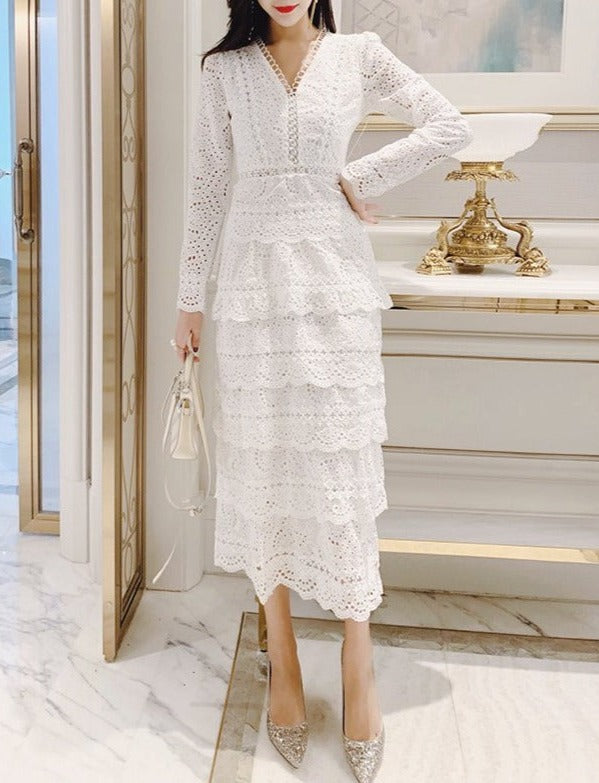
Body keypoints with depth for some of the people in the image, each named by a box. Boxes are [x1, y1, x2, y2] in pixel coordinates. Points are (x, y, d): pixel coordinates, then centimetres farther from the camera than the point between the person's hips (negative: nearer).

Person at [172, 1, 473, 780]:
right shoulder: (224, 70, 8)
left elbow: (450, 126, 4)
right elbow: (208, 189, 7)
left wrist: (361, 177, -3)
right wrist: (191, 296, 5)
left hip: (336, 283, -1)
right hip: (254, 284, 1)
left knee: (342, 463, -2)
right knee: (262, 462, 4)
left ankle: (359, 667, 10)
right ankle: (281, 661, 17)